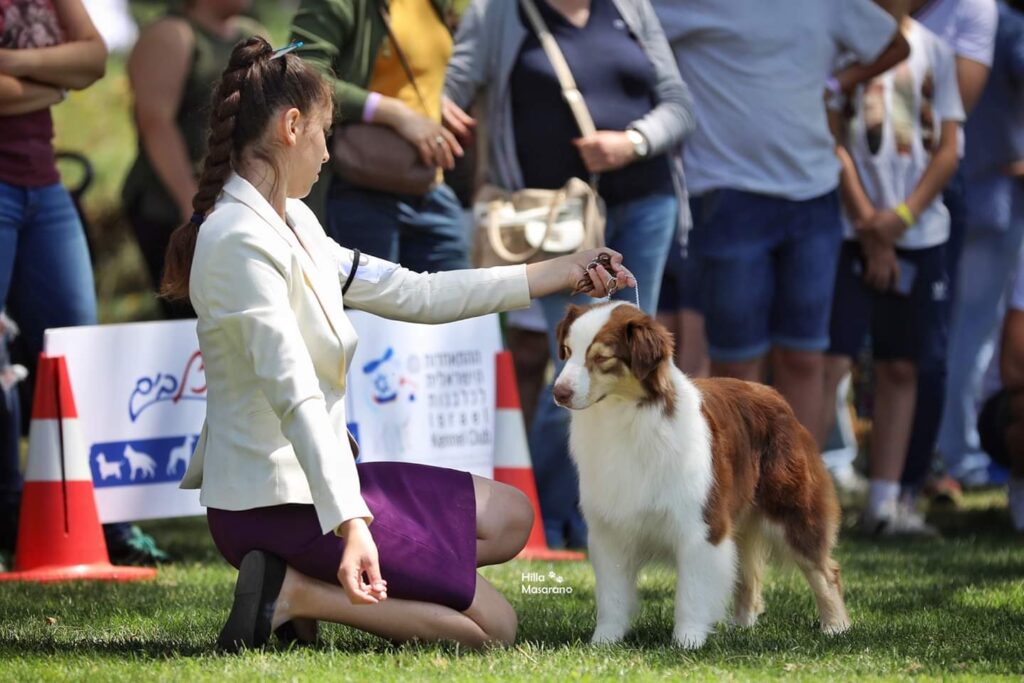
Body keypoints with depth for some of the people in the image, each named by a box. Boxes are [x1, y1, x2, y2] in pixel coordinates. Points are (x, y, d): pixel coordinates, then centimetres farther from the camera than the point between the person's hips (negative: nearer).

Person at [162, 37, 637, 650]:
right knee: (493, 625, -4)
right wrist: (350, 523, -38)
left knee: (510, 517, 20)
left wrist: (560, 273, 20)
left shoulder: (291, 224, 10)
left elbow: (413, 294, 17)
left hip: (307, 478, 10)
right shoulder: (241, 242, -20)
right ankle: (293, 594, -8)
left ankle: (307, 581, 6)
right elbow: (295, 397, -29)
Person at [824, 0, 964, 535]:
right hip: (849, 228, -5)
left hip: (919, 232, 5)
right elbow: (829, 137, -6)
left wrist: (902, 216, -8)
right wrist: (868, 223, -9)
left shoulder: (933, 51, 11)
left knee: (901, 368, 6)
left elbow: (947, 149, 7)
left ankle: (884, 503, 10)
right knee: (829, 361, -10)